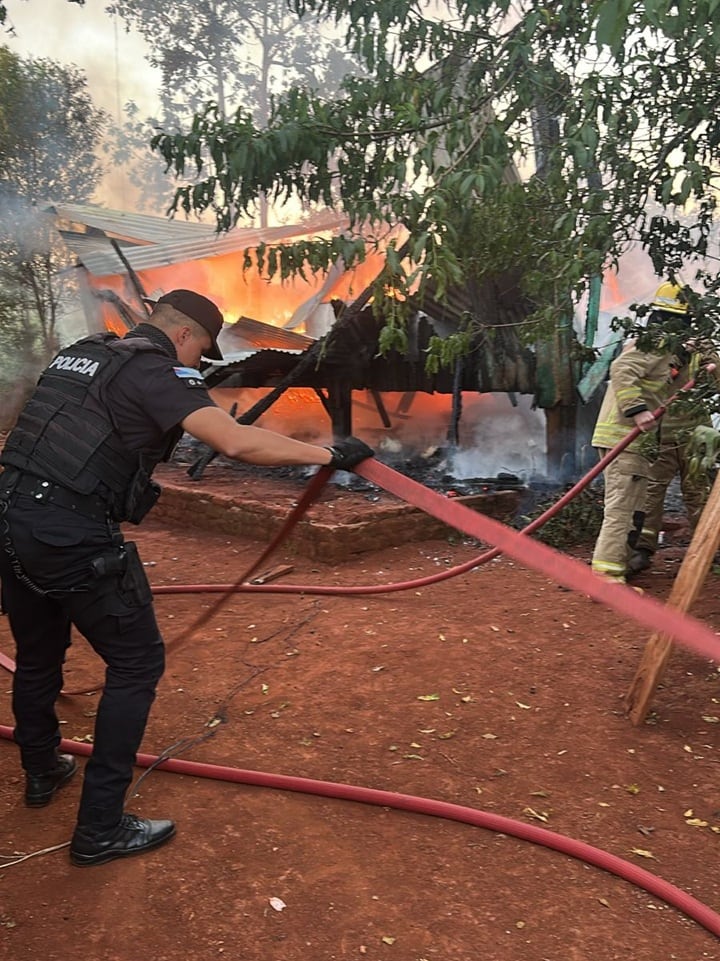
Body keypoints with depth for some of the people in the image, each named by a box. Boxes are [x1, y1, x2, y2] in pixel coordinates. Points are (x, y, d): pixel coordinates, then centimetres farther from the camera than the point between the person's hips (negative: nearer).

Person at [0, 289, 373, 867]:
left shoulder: (78, 355, 17)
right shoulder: (157, 372, -8)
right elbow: (237, 443, -22)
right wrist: (328, 455, -14)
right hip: (74, 537, -9)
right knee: (138, 663, 5)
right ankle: (101, 829, 9)